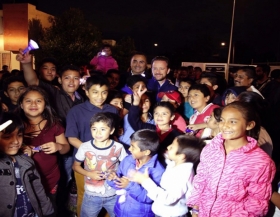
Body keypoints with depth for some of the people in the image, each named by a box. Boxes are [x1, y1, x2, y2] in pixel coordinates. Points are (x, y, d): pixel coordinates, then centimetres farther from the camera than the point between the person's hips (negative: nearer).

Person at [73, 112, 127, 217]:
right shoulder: (85, 147, -13)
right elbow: (75, 166, 1)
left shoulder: (118, 148, -14)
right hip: (91, 195, 1)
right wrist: (89, 174, -14)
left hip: (113, 195, 0)